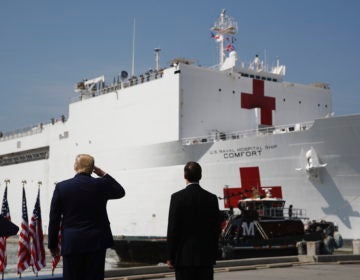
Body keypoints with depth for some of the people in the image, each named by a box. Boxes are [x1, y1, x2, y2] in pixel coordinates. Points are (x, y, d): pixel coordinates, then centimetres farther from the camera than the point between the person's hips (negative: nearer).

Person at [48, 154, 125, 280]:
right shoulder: (101, 184, -2)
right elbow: (120, 192, 19)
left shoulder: (61, 187, -1)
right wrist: (104, 175, 17)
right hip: (96, 241, 0)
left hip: (71, 242, 0)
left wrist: (53, 245, 10)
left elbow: (54, 219, 1)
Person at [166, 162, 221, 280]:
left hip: (184, 256, -3)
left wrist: (170, 257, -1)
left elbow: (172, 229, -8)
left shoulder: (177, 197, -8)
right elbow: (216, 229, 5)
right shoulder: (212, 198, 2)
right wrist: (213, 255, 14)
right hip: (206, 256, 3)